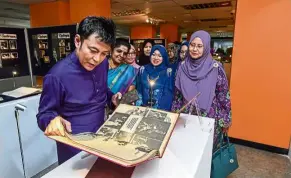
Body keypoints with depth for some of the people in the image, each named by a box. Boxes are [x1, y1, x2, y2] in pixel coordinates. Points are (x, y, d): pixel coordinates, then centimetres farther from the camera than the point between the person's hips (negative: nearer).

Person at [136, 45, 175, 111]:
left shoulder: (168, 72, 0)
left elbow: (168, 94, -2)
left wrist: (157, 108, -11)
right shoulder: (143, 69, 8)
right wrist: (139, 106, -1)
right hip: (143, 107, 2)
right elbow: (139, 91, 9)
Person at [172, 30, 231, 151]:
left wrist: (225, 119, -3)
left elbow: (223, 95, -6)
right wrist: (175, 113, 9)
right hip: (187, 116, 3)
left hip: (209, 117, -2)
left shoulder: (215, 68, -12)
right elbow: (177, 94, 6)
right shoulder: (183, 66, -2)